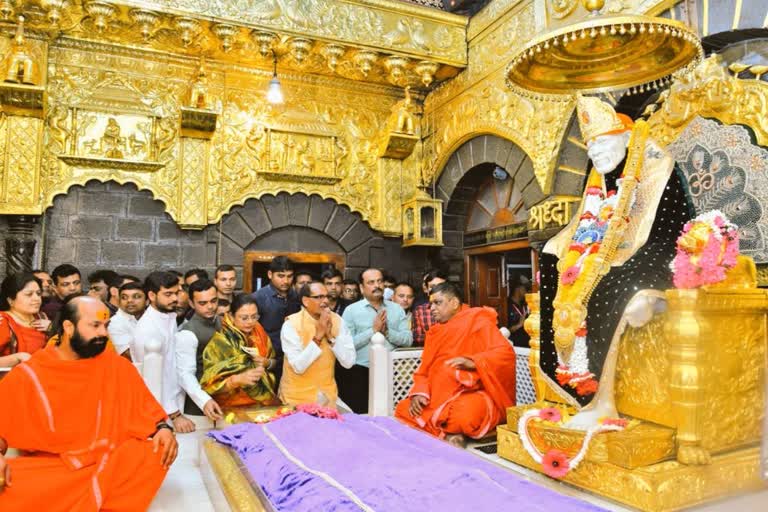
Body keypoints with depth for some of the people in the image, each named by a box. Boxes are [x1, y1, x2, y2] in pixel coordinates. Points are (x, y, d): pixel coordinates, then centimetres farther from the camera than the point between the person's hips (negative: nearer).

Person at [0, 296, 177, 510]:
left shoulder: (117, 366, 2)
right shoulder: (27, 375, 0)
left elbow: (145, 405, 8)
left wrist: (163, 427, -12)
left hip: (108, 462, 2)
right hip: (46, 467, -2)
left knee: (158, 453, -24)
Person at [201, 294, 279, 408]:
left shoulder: (258, 332, 1)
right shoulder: (219, 342, -12)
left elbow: (274, 361, 12)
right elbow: (210, 385, -13)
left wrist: (267, 363, -9)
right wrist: (238, 379, -28)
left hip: (265, 399, 3)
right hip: (234, 406, -2)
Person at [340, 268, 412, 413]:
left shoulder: (397, 309, 10)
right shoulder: (351, 310, 1)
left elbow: (408, 339, 1)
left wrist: (387, 332, -13)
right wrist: (373, 330, -12)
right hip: (359, 373, -2)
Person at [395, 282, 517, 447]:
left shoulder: (476, 321, -4)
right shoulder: (435, 331, 16)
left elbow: (506, 353, -16)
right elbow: (424, 370, 12)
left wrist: (472, 362, -31)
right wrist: (419, 393, -8)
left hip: (474, 393, -7)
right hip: (441, 395, 7)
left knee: (463, 416, -37)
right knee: (403, 411, -9)